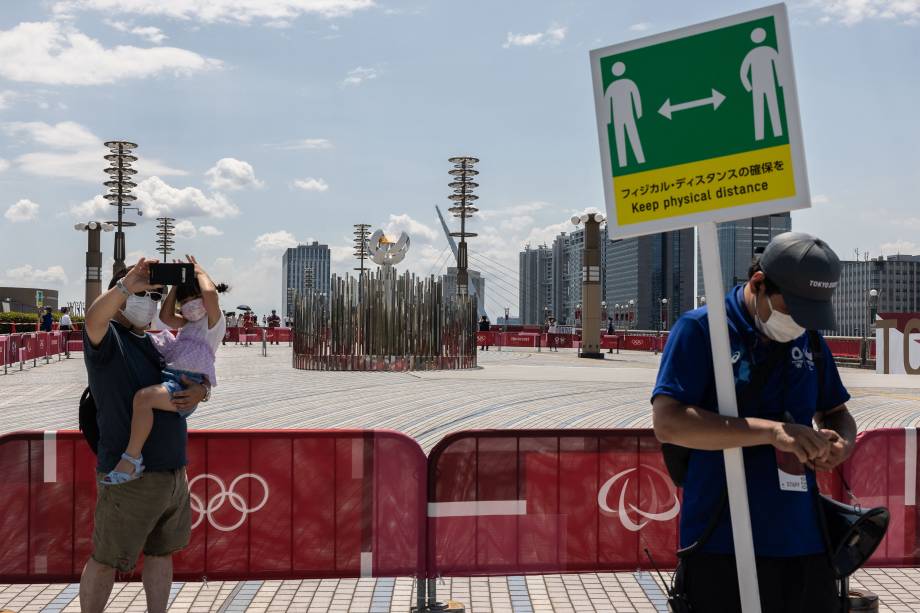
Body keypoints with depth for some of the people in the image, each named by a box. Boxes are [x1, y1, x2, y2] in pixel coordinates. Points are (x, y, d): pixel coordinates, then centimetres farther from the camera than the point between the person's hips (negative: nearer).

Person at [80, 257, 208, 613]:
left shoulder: (155, 345, 14)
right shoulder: (108, 338, -8)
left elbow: (195, 380, 12)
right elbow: (94, 318, -31)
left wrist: (199, 391, -11)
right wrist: (125, 286, -47)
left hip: (172, 473, 8)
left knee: (161, 552, 17)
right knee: (105, 561, 4)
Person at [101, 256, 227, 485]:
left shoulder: (215, 321, 0)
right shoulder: (190, 324, 30)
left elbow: (210, 293, -20)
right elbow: (165, 316, 24)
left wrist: (200, 272, -2)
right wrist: (176, 285, 20)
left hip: (185, 387, -11)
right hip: (169, 376, 11)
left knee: (143, 397, -36)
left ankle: (132, 459, -29)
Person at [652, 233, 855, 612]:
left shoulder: (810, 341, 12)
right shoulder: (700, 329, -8)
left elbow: (836, 413, 23)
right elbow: (667, 423, -19)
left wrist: (842, 443, -3)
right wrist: (772, 431, -24)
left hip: (804, 542, 6)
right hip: (722, 548, -6)